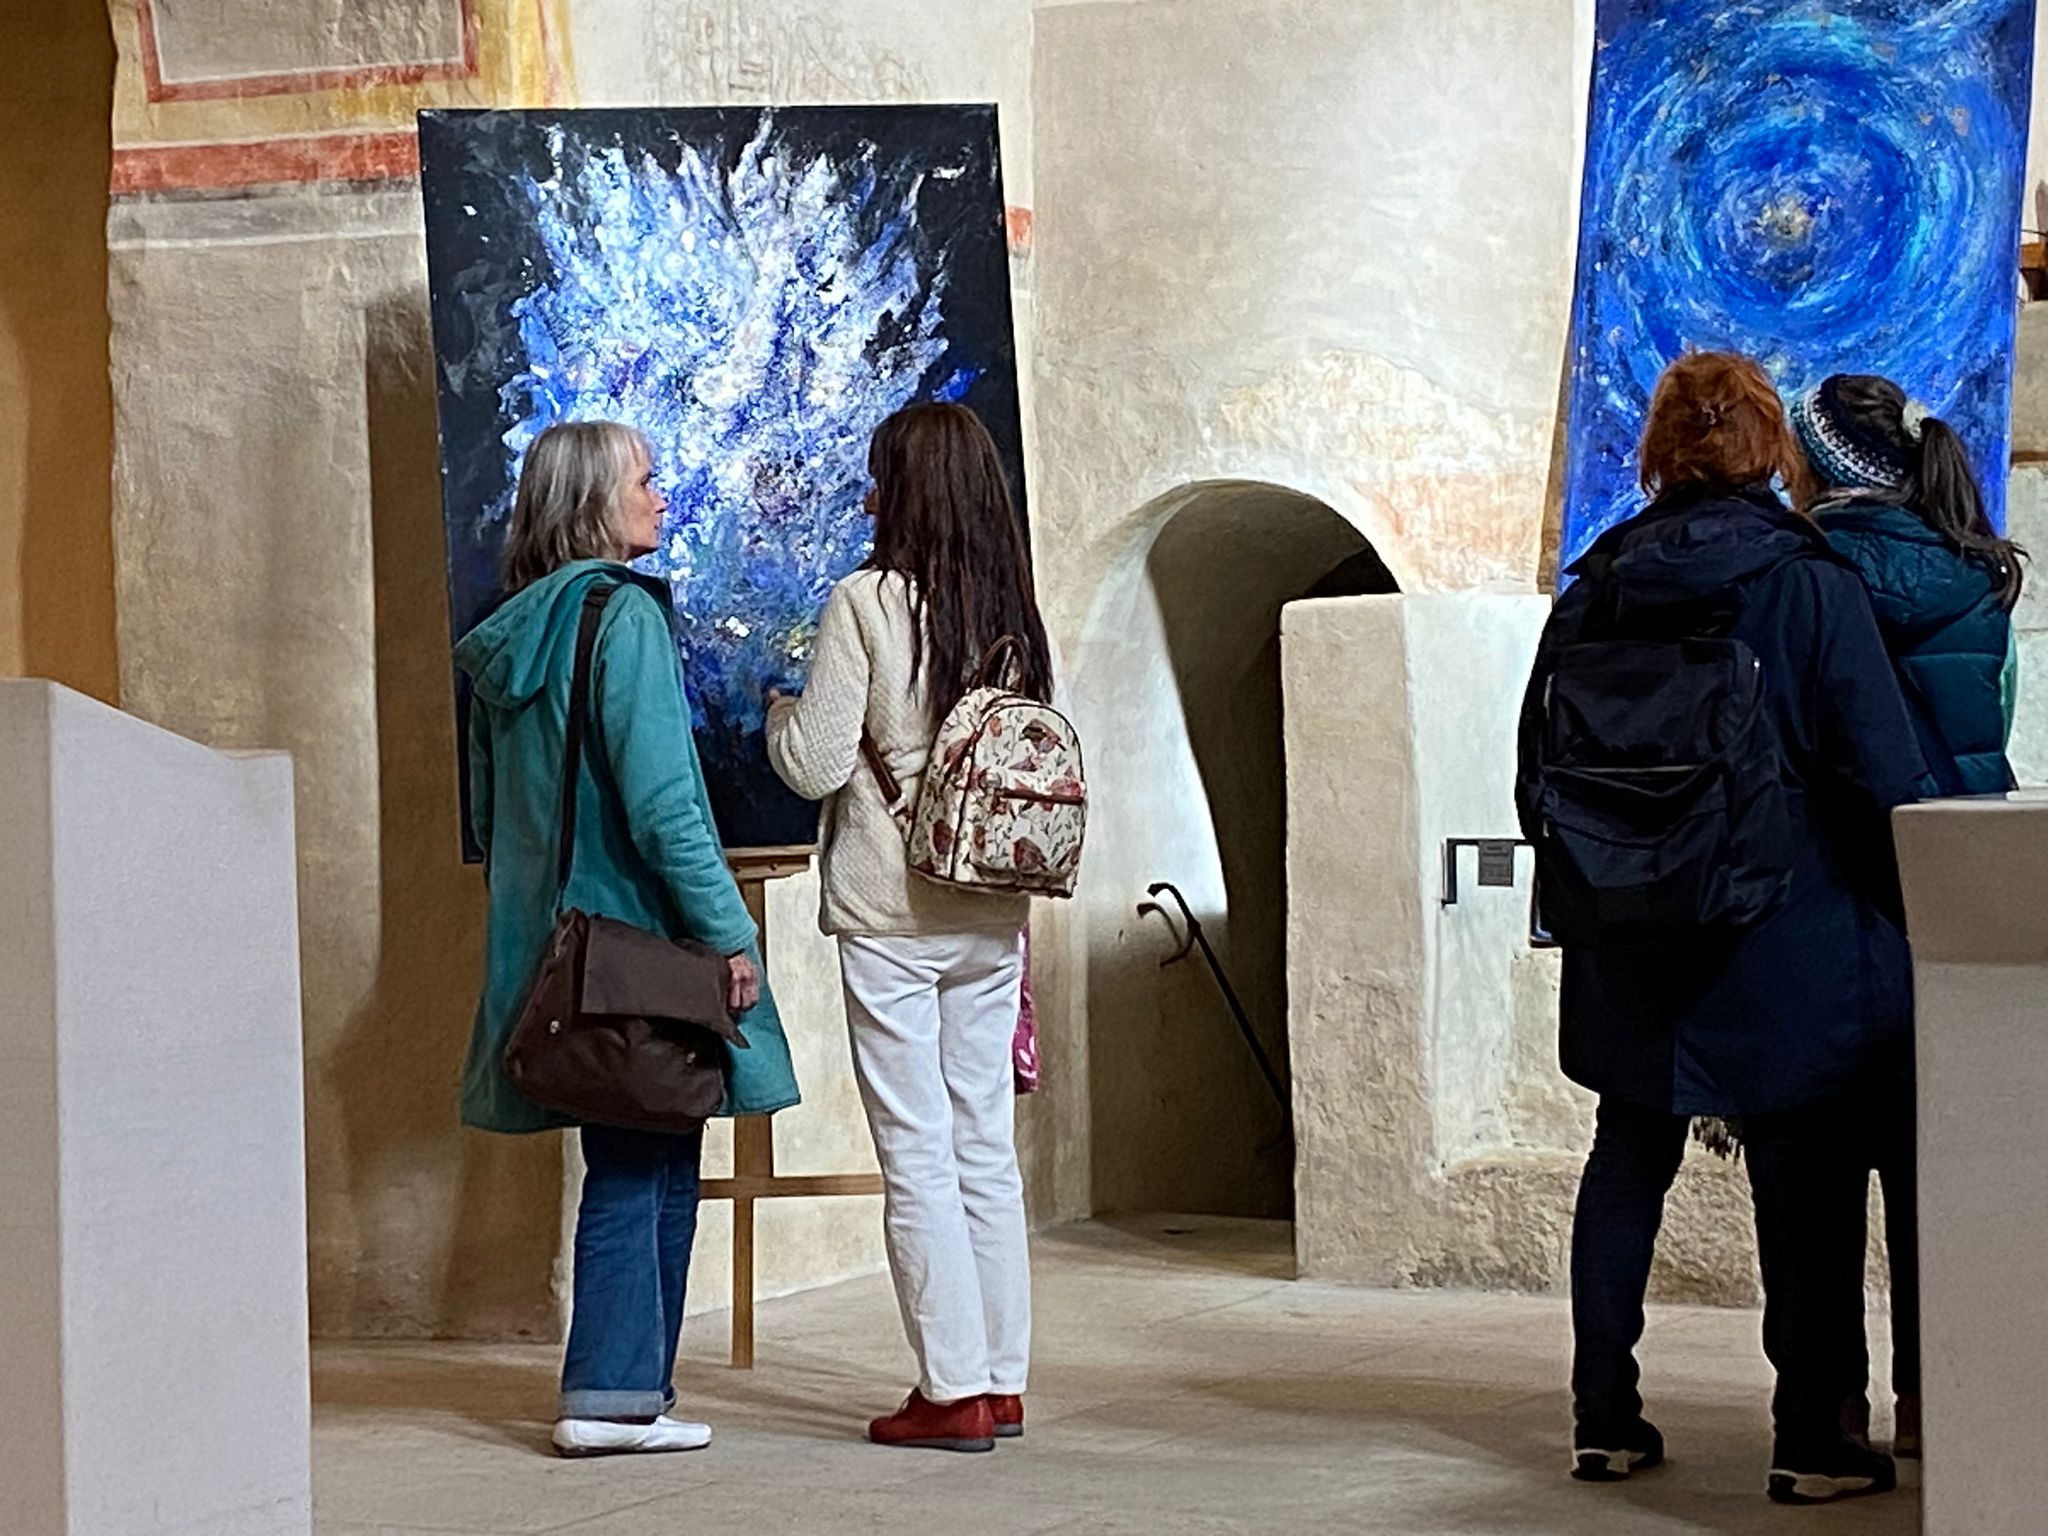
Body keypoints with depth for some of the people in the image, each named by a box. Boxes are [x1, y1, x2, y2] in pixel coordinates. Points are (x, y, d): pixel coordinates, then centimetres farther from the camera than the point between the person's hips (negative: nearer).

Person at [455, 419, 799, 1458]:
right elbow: (659, 798, -19)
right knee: (647, 1170, -1)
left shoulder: (509, 635, 12)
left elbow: (489, 812, 17)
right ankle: (613, 1397, -1)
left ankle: (618, 1392, 13)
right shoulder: (623, 614, -12)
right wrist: (729, 932, -16)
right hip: (638, 934, -8)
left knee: (631, 1167, 13)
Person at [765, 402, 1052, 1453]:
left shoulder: (867, 602, -11)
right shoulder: (1013, 609, 5)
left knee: (916, 1156, -1)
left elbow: (815, 765, -12)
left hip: (891, 915, -6)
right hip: (993, 916, 6)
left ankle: (954, 1389, 0)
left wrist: (782, 712, 7)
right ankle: (1002, 1379, 15)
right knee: (986, 1148, 11)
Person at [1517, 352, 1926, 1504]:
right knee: (1805, 1181, 3)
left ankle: (1606, 1419, 15)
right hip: (1790, 937, -4)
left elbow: (1538, 772, 7)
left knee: (1628, 1162, 14)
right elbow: (1881, 770, -11)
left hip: (1629, 951, 4)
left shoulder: (1594, 588, 3)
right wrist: (1901, 914, 0)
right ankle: (1813, 1440, 4)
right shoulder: (1806, 579, -10)